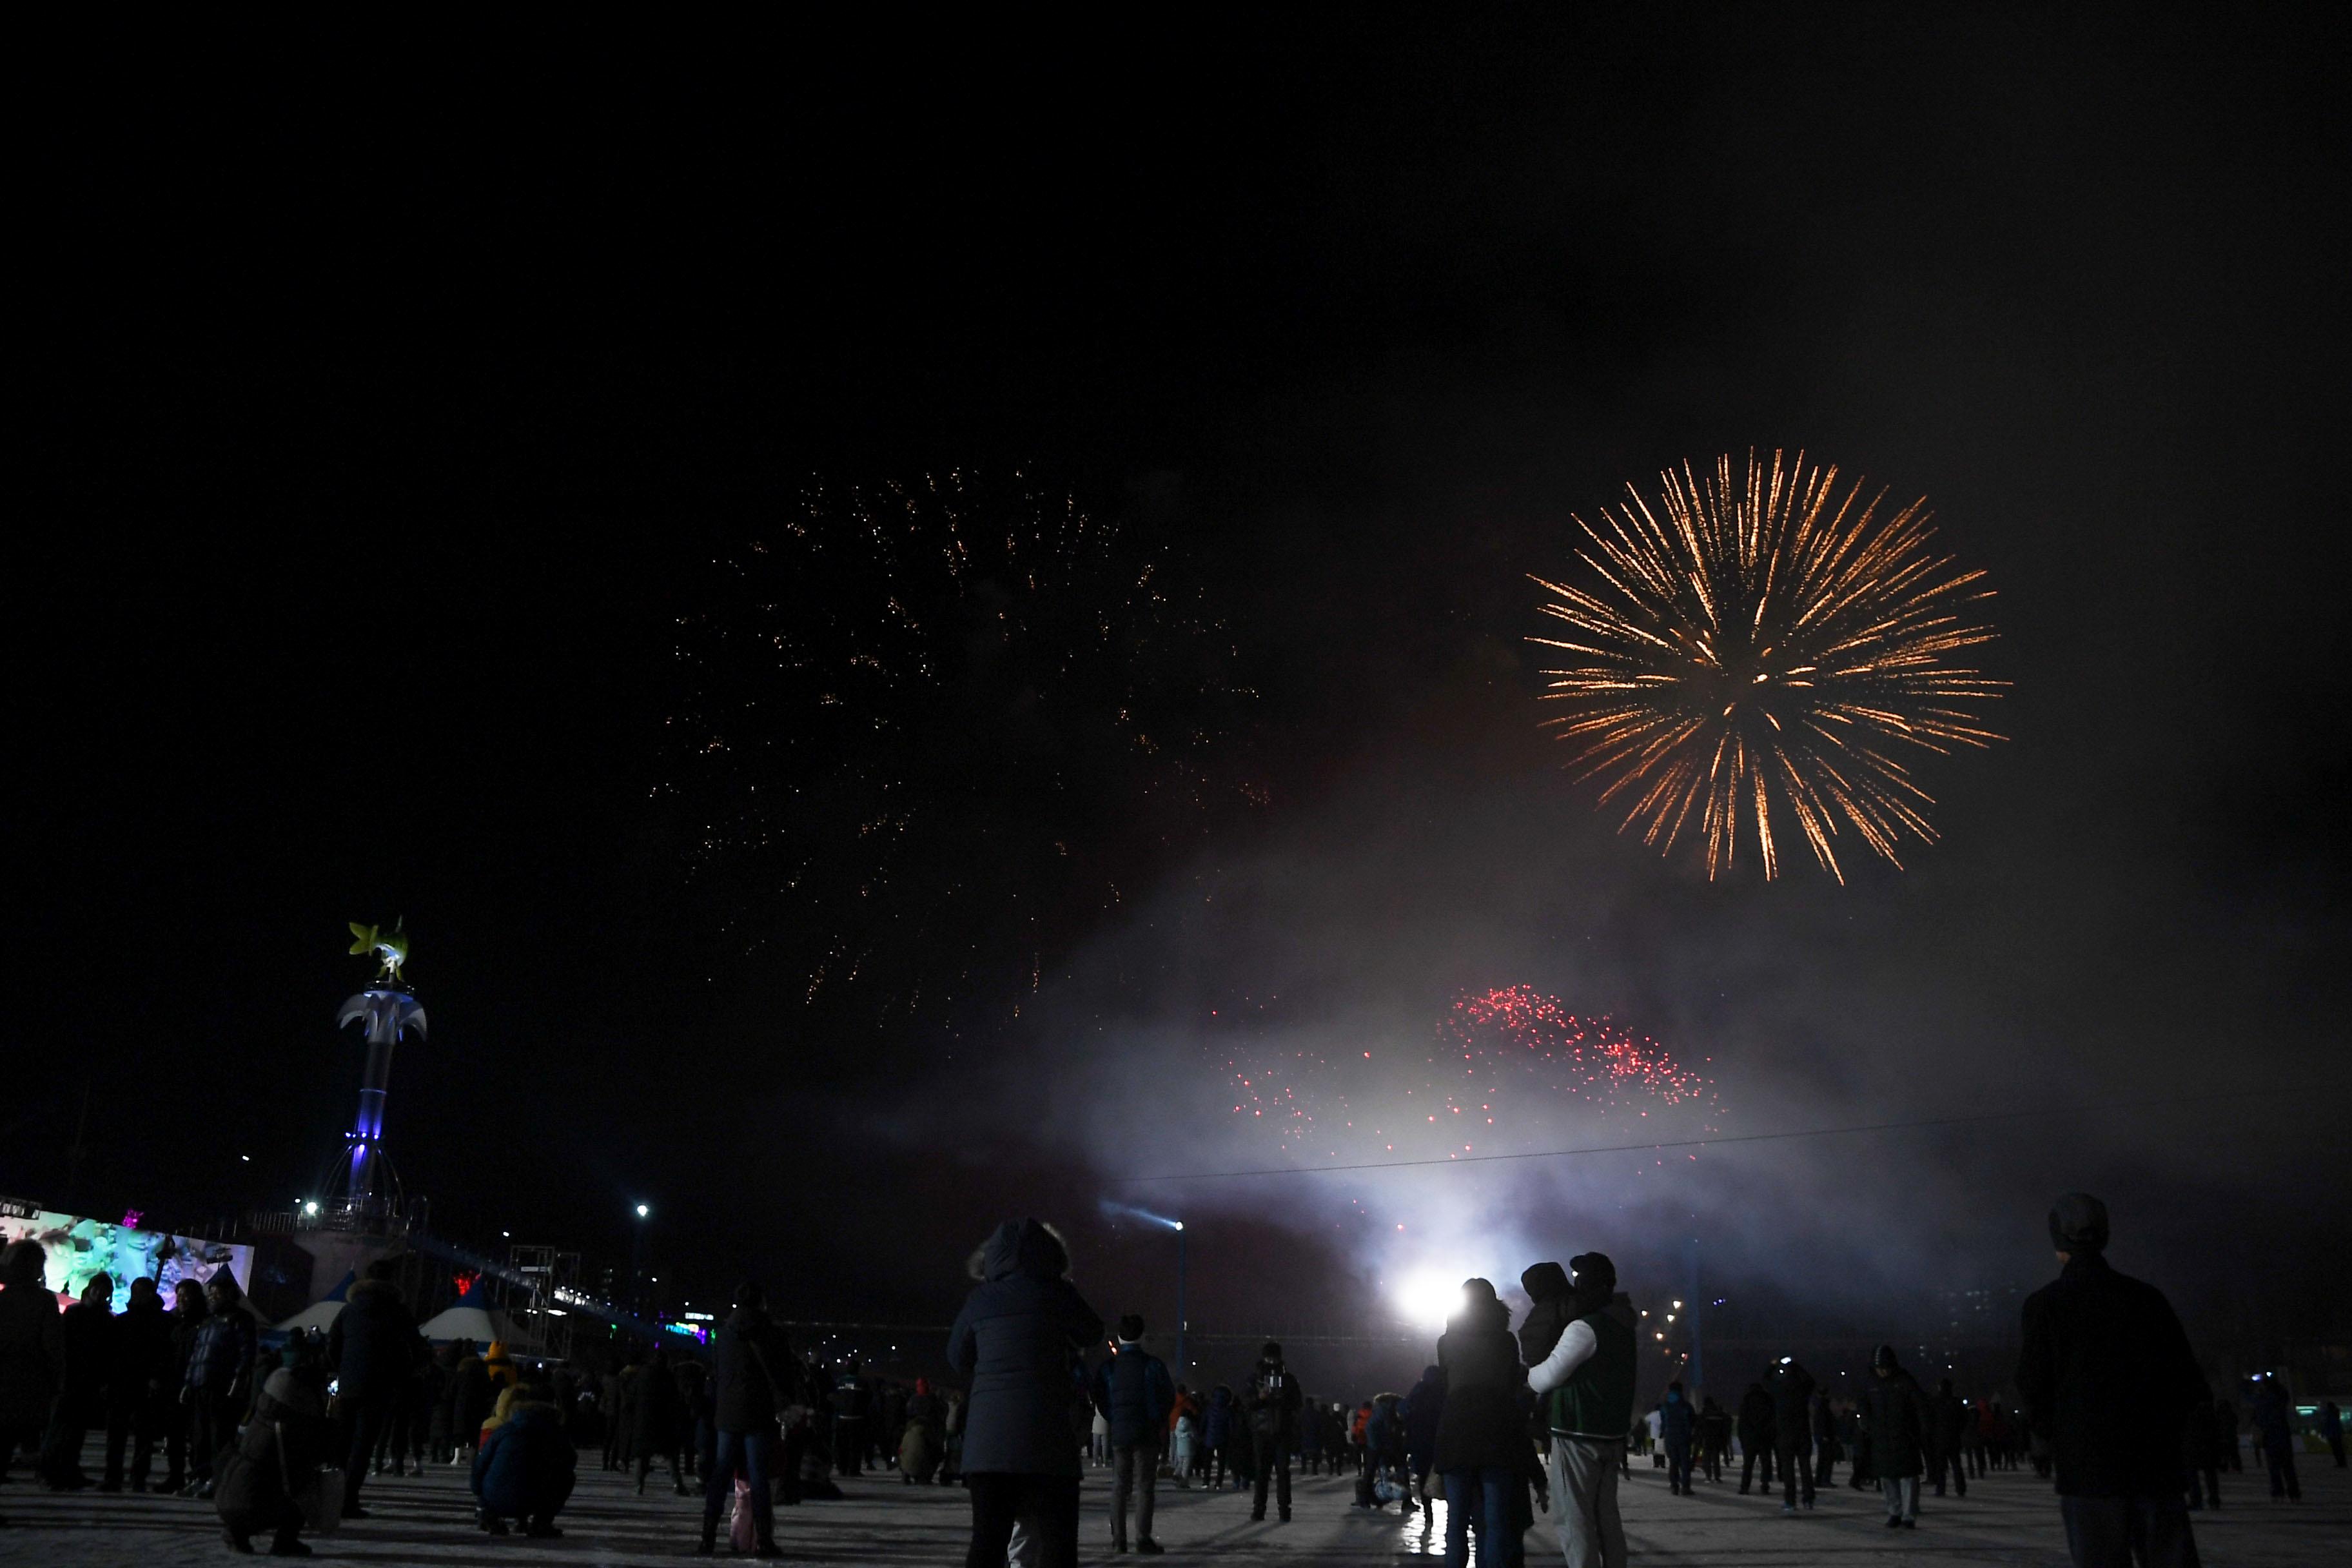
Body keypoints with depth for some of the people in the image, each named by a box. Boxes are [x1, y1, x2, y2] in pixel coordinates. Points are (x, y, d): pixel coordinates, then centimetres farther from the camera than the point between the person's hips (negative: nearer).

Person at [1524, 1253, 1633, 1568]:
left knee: (1574, 1519, -5)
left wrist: (1524, 1375, 3)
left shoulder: (1585, 1328, -17)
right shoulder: (1621, 1325, 11)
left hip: (1578, 1435, -8)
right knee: (1606, 1516, 12)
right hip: (1611, 1434, 8)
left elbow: (1549, 1375, -17)